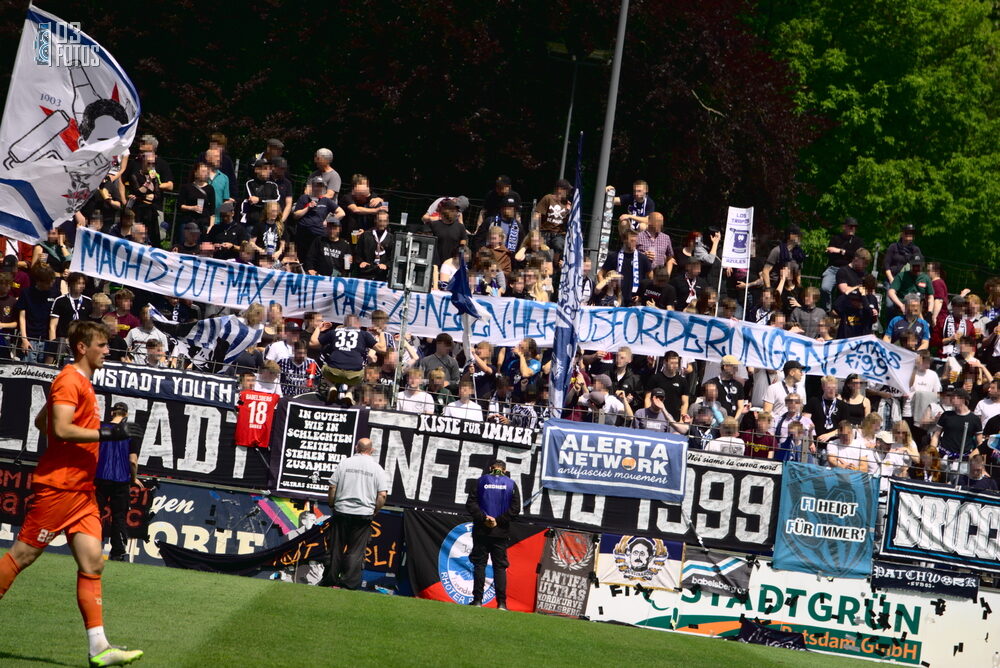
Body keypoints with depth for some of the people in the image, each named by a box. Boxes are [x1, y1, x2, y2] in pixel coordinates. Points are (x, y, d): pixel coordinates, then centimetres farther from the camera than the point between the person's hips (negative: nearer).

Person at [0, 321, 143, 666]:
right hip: (59, 485, -9)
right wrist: (104, 433, -21)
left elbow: (40, 421, 26)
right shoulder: (69, 380, -11)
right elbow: (61, 428, -22)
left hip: (82, 490, 9)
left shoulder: (82, 382, 19)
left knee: (93, 563, 0)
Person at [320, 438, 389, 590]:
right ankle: (349, 584, 0)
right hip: (364, 514, -1)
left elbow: (332, 488, 0)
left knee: (336, 549, 9)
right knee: (356, 551, 3)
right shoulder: (377, 468, 0)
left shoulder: (345, 463, 1)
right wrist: (374, 512, 5)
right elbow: (382, 495, -6)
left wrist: (332, 506, 12)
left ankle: (329, 580, 14)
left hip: (341, 511, 1)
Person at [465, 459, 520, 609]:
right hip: (501, 532, 0)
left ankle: (477, 600, -1)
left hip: (481, 531, 0)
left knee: (479, 564, 4)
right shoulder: (511, 484, 4)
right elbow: (515, 508, -5)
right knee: (500, 566, 4)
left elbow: (471, 503, -7)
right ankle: (501, 603, -3)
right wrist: (499, 520, -7)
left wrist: (484, 517, -9)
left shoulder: (481, 481, 4)